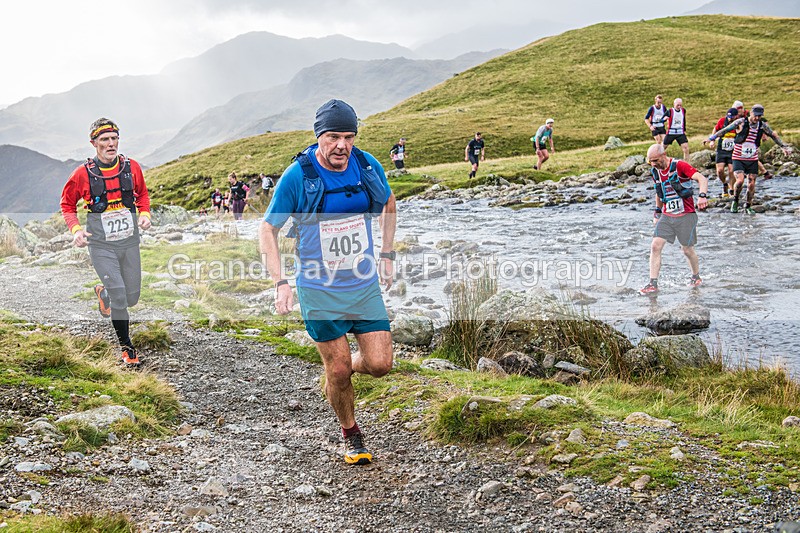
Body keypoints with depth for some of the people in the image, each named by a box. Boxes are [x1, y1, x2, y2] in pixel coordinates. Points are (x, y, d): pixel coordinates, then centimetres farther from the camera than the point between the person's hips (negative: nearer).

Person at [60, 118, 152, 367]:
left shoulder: (132, 167, -2)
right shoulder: (82, 174, -9)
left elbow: (142, 194, 16)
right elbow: (67, 204, 5)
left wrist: (144, 213, -3)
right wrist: (76, 229, -10)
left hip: (129, 242, 3)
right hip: (101, 246, -3)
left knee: (132, 297, 10)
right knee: (119, 296, -11)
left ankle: (103, 291, 45)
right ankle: (126, 348, 7)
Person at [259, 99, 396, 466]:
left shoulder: (368, 166, -5)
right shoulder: (298, 176, -15)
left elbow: (388, 205, 16)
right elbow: (267, 229, -7)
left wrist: (387, 256, 11)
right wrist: (280, 283, -16)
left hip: (365, 285, 3)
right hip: (320, 291, -3)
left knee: (379, 364, -2)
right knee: (338, 370, 2)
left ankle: (345, 368, 33)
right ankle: (351, 434, 27)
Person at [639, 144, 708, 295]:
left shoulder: (679, 166, -14)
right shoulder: (655, 171, 7)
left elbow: (702, 179, -24)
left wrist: (703, 196, -40)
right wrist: (657, 212, 22)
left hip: (686, 215, -5)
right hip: (667, 216, 5)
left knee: (687, 249, 4)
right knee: (655, 246, -9)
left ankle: (696, 277, 31)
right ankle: (653, 284, -6)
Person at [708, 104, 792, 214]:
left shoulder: (763, 125, 1)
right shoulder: (741, 122, -10)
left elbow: (774, 135, 17)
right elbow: (724, 130, -4)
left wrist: (783, 146, 18)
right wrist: (711, 138, -6)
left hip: (753, 160, 3)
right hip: (738, 159, -3)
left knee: (751, 184, 1)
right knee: (740, 180, -20)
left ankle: (748, 206, 20)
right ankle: (735, 201, 7)